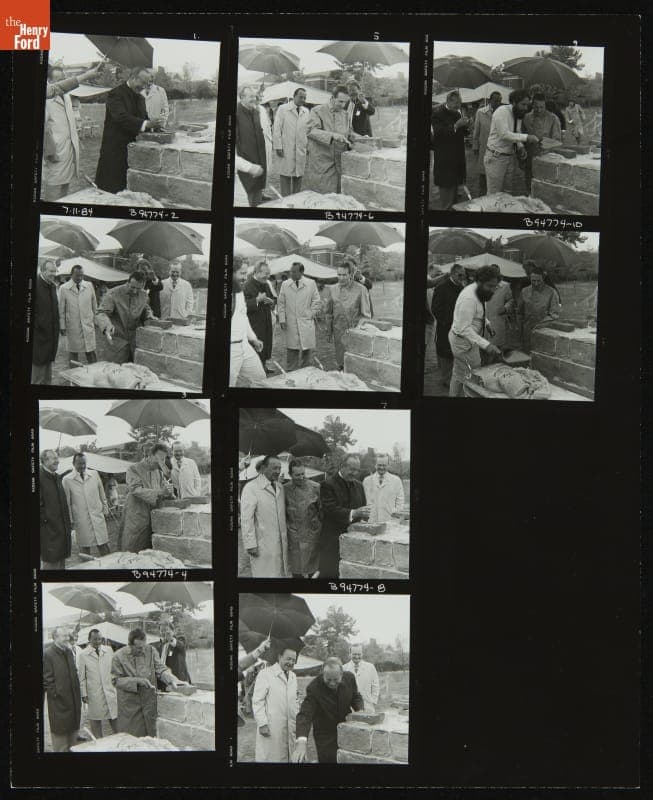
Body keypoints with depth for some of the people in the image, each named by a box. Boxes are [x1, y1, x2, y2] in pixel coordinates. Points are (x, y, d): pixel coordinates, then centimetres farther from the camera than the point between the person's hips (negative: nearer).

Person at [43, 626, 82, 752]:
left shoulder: (69, 651, 11)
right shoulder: (47, 653, -12)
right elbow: (47, 680, -15)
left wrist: (77, 696, 13)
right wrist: (56, 694, -16)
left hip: (73, 703, 7)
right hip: (59, 704, -7)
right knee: (61, 746, 2)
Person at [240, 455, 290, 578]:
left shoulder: (279, 487, 11)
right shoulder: (251, 488, -11)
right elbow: (246, 519, -13)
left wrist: (285, 537, 13)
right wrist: (250, 545, -16)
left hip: (281, 543, 7)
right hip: (262, 546, -6)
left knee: (283, 573, 10)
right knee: (264, 574, -1)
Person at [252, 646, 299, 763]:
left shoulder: (293, 676, 14)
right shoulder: (265, 674, -8)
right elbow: (257, 701, -10)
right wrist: (262, 724, -14)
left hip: (290, 727, 6)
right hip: (270, 728, -6)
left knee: (289, 756, 6)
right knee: (270, 758, -2)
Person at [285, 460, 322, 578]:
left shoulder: (315, 487, -3)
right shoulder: (285, 489, 0)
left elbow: (322, 510, 3)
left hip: (312, 536, -1)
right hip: (293, 536, 1)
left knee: (312, 570, 4)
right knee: (296, 572, 7)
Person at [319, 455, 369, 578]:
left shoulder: (359, 485, 14)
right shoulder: (327, 485, -8)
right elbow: (330, 510, -19)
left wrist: (364, 513, -5)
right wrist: (353, 513, -30)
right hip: (333, 540, -5)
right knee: (329, 573, -4)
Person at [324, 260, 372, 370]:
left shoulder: (361, 290, -6)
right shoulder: (333, 289, 5)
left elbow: (366, 315, -3)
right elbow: (328, 312, 12)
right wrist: (329, 332, 11)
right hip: (338, 334, 3)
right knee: (340, 363, 10)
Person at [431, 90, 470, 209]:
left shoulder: (458, 112, 11)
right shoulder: (437, 113, -12)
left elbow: (463, 133, 16)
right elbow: (439, 133, -23)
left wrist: (465, 126, -6)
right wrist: (456, 125, -27)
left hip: (457, 154, 8)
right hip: (444, 156, -8)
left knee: (455, 182, 16)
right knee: (446, 185, -4)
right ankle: (446, 208, 5)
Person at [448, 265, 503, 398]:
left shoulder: (477, 291, 2)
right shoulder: (469, 298, -29)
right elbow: (464, 328, -31)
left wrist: (486, 323, 6)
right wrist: (486, 345, -36)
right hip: (464, 341, -10)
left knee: (458, 375, 20)